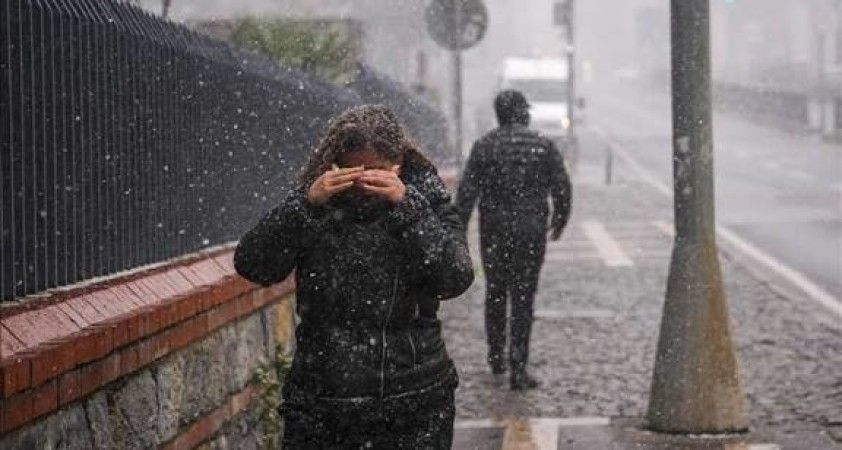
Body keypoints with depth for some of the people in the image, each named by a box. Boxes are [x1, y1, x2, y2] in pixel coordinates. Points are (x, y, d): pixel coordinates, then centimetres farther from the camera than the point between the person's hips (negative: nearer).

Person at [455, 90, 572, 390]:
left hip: (494, 232, 1)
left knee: (495, 293, 18)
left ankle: (496, 357, 28)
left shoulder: (484, 146, -3)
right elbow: (561, 188, 1)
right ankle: (517, 367, -5)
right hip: (531, 232, -1)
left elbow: (467, 191, -7)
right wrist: (560, 220, 17)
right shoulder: (544, 147, -3)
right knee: (523, 299, 1)